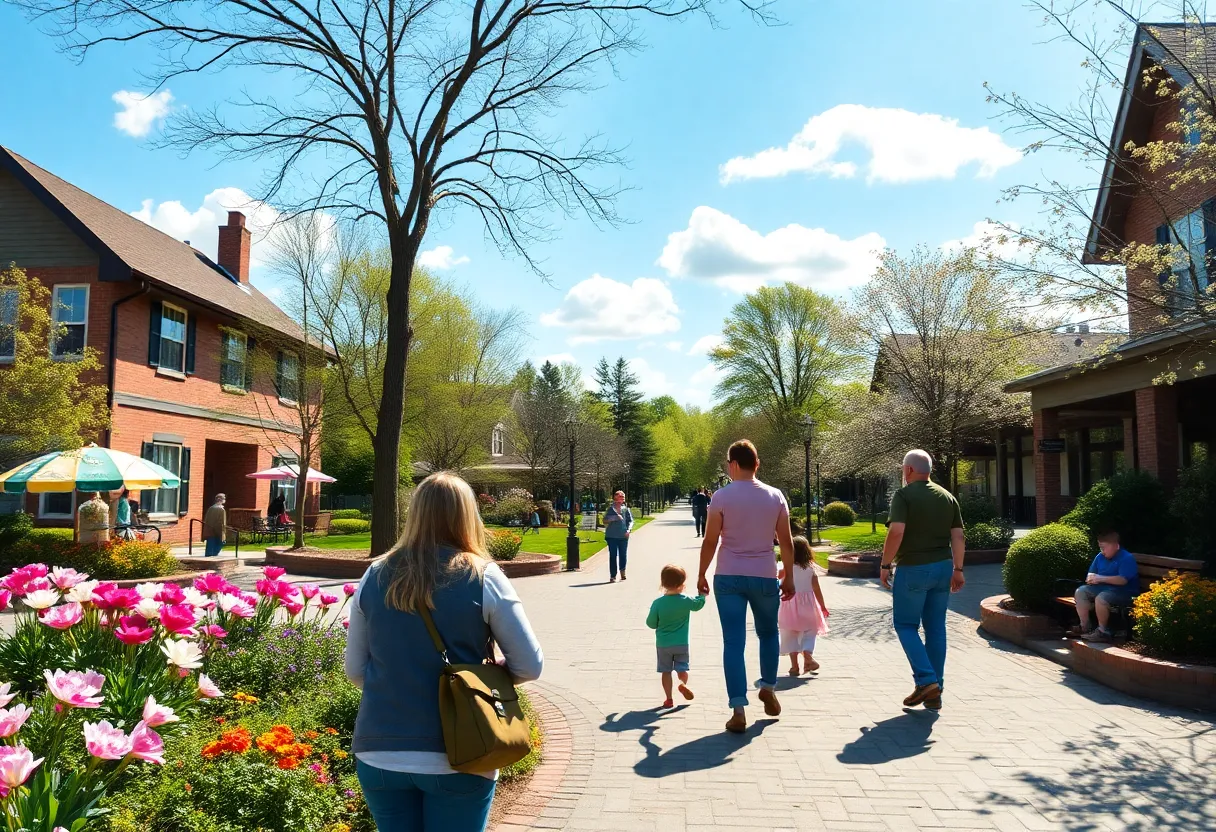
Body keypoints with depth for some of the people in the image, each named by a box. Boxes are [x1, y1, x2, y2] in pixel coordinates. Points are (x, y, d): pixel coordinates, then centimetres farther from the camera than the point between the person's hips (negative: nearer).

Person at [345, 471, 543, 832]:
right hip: (457, 757, -2)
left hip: (379, 753, 3)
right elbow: (529, 666, -7)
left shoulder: (375, 577, -1)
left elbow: (355, 670, 7)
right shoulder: (483, 578, -10)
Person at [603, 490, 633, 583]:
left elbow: (630, 520, 8)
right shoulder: (610, 509, 5)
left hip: (623, 536, 1)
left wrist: (628, 530, -8)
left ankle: (622, 570, 32)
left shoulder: (626, 509, 7)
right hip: (612, 536, -1)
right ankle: (613, 576, 4)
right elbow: (605, 521, 4)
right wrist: (613, 518, -12)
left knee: (623, 555, 3)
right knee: (613, 555, -1)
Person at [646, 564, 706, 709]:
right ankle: (683, 683, -15)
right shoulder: (685, 601, -11)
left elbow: (651, 623, -5)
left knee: (666, 671, 9)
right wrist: (702, 594, 25)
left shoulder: (658, 603, -13)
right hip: (681, 644, 0)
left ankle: (668, 698, 9)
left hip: (663, 644, 0)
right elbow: (698, 604, 9)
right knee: (682, 668, 13)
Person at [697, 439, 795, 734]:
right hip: (765, 577, 2)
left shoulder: (722, 496, -7)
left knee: (733, 642, 1)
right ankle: (768, 688, 27)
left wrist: (702, 574, 6)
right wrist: (789, 576, 13)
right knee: (768, 634, 26)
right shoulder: (775, 496, 0)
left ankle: (739, 710, -2)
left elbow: (710, 541, -6)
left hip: (728, 578, -2)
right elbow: (786, 541, 2)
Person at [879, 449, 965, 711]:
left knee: (906, 624, 6)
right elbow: (958, 536, 6)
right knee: (936, 628, 10)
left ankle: (926, 680, -6)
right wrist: (957, 569, 12)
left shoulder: (904, 495, -10)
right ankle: (935, 692, 14)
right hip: (942, 567, 6)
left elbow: (896, 532, -19)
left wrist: (885, 565, -11)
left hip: (913, 569, -6)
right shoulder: (948, 497, 9)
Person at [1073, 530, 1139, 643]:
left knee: (1101, 598, -35)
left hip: (1124, 591, -9)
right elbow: (1091, 573, 18)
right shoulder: (1100, 557, 11)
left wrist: (1101, 578, -25)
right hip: (1103, 587, 9)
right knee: (1080, 591, -9)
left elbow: (1122, 580, -26)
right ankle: (1085, 627, -7)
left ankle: (1102, 631, -19)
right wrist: (1091, 578, -7)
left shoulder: (1127, 558, -13)